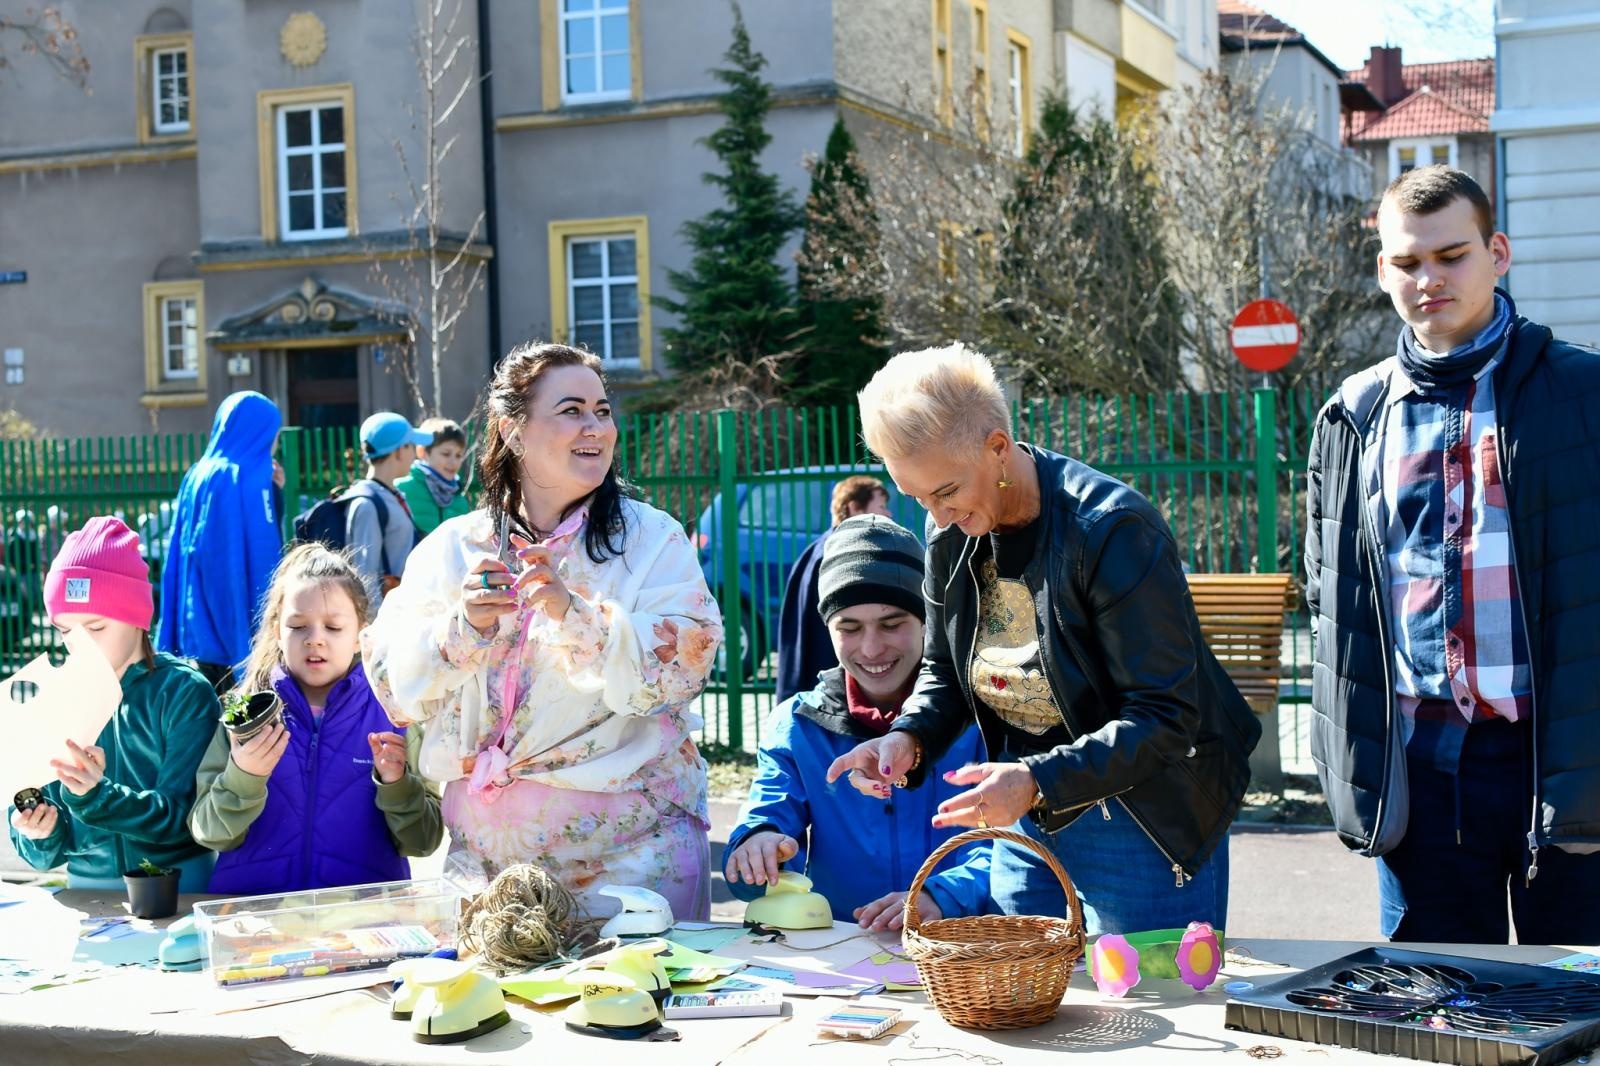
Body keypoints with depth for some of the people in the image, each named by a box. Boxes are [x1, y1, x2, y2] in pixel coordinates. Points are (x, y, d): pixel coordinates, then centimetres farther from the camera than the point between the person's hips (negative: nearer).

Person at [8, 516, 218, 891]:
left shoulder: (184, 693, -4)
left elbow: (184, 816, -9)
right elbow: (45, 853, 6)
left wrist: (96, 797, -23)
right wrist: (37, 835, -15)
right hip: (88, 888, 4)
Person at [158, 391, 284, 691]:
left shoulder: (197, 475, 11)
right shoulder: (247, 478, -12)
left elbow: (177, 559, 13)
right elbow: (261, 559, -14)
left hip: (197, 629, 8)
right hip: (236, 629, -8)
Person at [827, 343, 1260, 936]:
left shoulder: (1112, 529, -24)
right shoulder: (951, 531, -2)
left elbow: (1164, 717, -24)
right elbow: (945, 667, 12)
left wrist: (1039, 781, -35)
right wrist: (910, 737, -9)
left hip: (1145, 818, -6)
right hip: (1027, 818, 6)